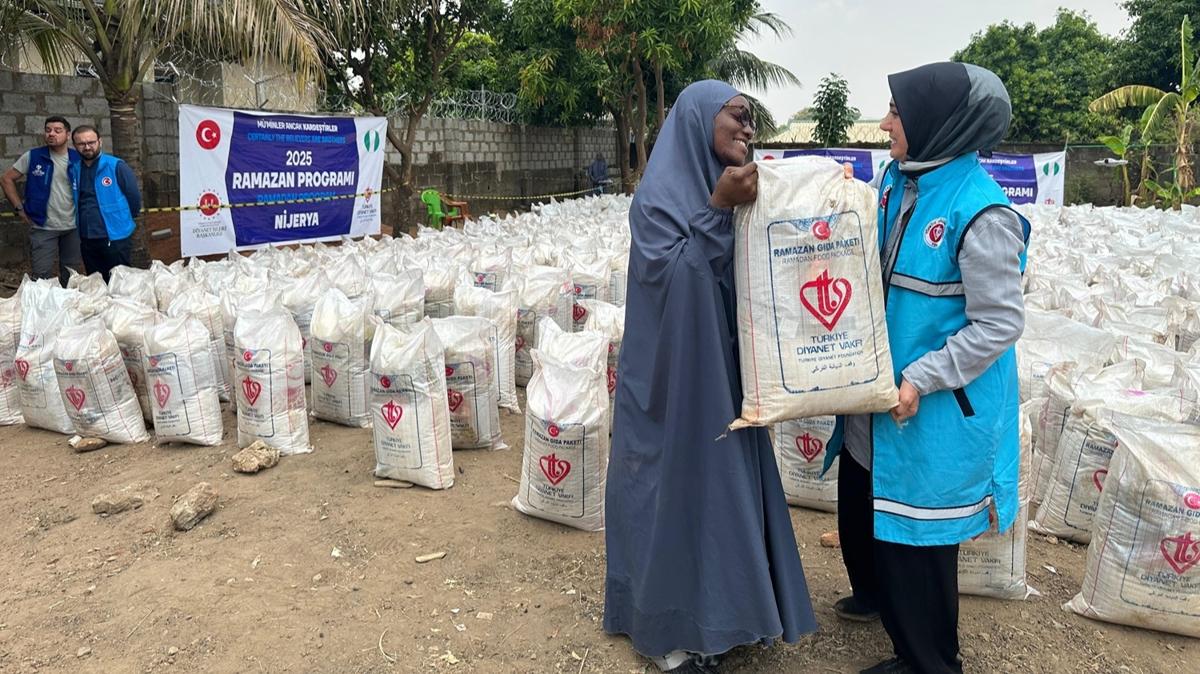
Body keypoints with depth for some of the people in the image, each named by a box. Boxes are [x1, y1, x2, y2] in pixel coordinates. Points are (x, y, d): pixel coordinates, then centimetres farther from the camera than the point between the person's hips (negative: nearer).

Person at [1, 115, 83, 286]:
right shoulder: (32, 157, -3)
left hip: (73, 227, 2)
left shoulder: (78, 159, 0)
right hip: (43, 227, -2)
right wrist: (20, 208, -2)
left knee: (71, 277, 12)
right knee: (42, 277, -1)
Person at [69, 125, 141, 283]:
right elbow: (75, 201, 21)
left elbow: (134, 195, -5)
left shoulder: (116, 166, -8)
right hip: (87, 239, 5)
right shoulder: (75, 169, 8)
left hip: (116, 237, -5)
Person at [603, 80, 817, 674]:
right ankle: (666, 626, 20)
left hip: (724, 371, 8)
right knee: (676, 491, 3)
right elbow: (671, 274, -22)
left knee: (723, 485, 15)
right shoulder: (658, 193, -12)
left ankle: (713, 606, 32)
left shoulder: (731, 188, 9)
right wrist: (717, 210, -25)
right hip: (674, 374, -7)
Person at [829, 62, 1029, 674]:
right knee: (859, 503, 24)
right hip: (880, 392, 8)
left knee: (913, 529, 8)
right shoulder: (898, 179, 1)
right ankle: (876, 595, 52)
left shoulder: (981, 212, -23)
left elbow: (1000, 322, -21)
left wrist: (921, 380, -22)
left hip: (937, 410, -8)